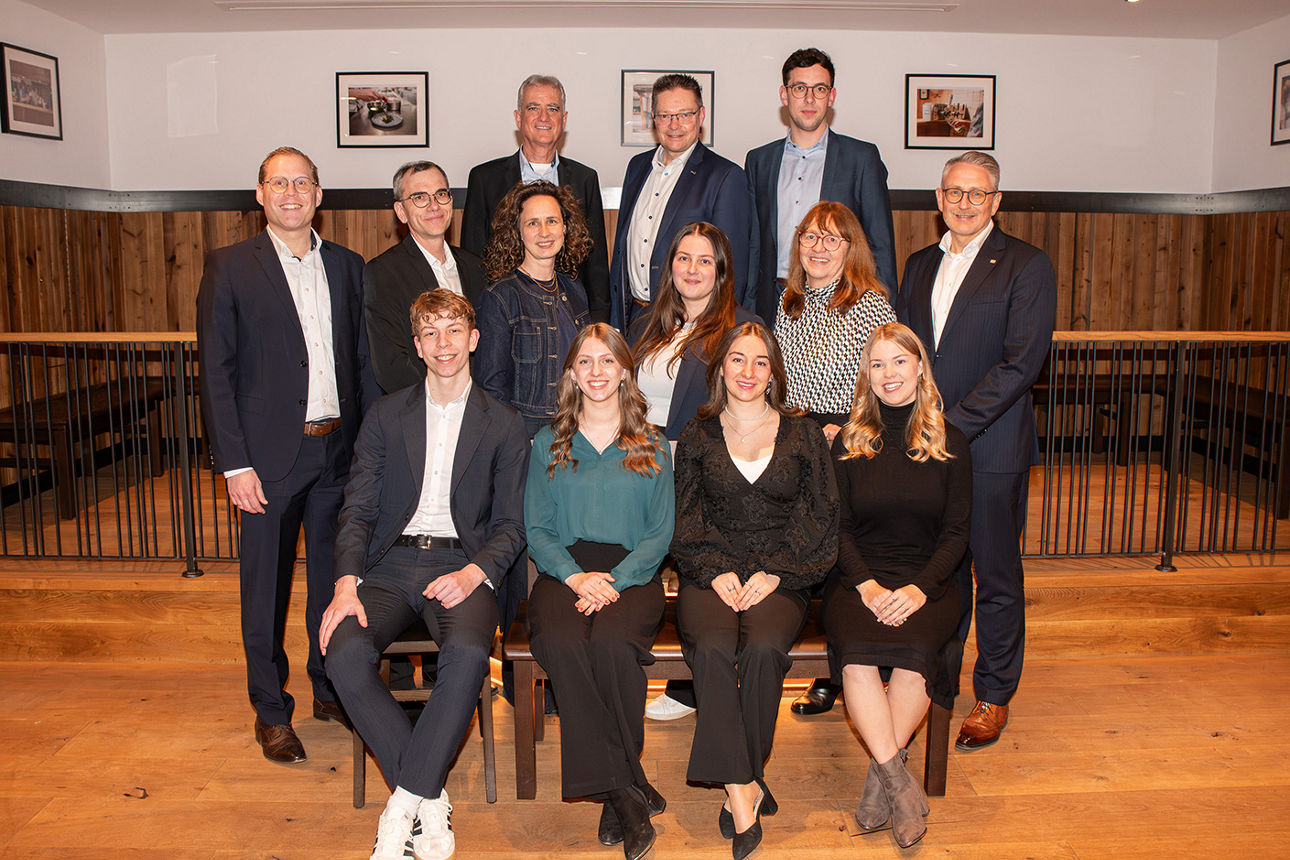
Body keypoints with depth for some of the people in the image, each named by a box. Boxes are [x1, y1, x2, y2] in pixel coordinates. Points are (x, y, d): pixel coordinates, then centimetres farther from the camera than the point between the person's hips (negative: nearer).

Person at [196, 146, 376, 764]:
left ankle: (331, 690, 31)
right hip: (270, 456, -3)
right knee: (266, 586, 7)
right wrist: (234, 463, -10)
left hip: (341, 451, 3)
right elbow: (215, 371, -4)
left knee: (335, 576, 13)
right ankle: (271, 711, 22)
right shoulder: (230, 267, -1)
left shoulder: (348, 267, 9)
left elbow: (365, 363, 11)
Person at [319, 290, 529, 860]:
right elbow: (357, 511, 7)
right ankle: (431, 801, -12)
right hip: (391, 565, 2)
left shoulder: (504, 427, 10)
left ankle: (403, 805, -17)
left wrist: (472, 574, -14)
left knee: (467, 654, -33)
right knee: (345, 655, -27)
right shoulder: (385, 416, 14)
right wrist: (346, 586, -10)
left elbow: (510, 526, 7)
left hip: (462, 565, -1)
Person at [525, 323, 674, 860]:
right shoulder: (549, 444, 16)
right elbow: (536, 529, 9)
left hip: (632, 572, -1)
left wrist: (613, 582, -11)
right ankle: (627, 791, -23)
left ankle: (615, 793, -17)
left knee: (612, 642, -34)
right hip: (564, 570, 1)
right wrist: (575, 577, -10)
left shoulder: (652, 447, 14)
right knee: (562, 643, -32)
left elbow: (660, 533, 7)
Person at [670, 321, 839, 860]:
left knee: (763, 647, -31)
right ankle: (744, 791, -21)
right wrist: (715, 572, -9)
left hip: (781, 577, 0)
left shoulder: (803, 436, 11)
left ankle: (739, 785, -13)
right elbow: (685, 523, 9)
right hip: (711, 575, 1)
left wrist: (774, 574, -8)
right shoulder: (697, 439, 13)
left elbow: (820, 522, 6)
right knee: (713, 648, -30)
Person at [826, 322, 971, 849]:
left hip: (929, 581, 0)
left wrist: (919, 588, -13)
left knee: (916, 648, -32)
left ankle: (880, 777, -16)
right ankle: (901, 786, -23)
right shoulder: (849, 443, 10)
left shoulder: (949, 445, 9)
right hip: (858, 578, 0)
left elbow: (957, 532, 4)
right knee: (857, 651, -31)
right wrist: (867, 585, -12)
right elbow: (837, 526, 5)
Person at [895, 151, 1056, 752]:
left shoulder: (1028, 266, -4)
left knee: (995, 576, 6)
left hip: (991, 448, -4)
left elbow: (1021, 364, -13)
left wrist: (953, 424, -18)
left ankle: (994, 696, 23)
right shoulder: (920, 264, 13)